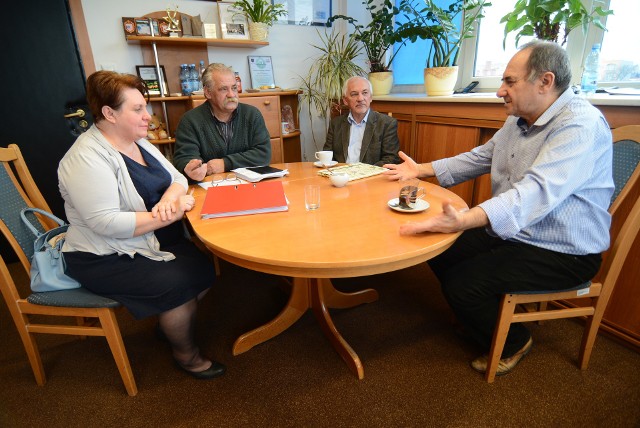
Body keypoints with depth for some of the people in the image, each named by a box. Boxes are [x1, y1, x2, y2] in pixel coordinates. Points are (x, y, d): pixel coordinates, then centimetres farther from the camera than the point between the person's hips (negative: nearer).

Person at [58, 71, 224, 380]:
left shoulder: (138, 142, 6)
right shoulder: (87, 158, -21)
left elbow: (176, 178, 5)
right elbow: (107, 223, -28)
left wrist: (170, 198, -18)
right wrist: (169, 215, -26)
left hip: (153, 243, 8)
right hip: (105, 260, -8)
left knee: (206, 268, -7)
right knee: (179, 285, -23)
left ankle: (169, 324, 20)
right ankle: (185, 352, 7)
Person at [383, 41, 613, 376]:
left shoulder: (581, 124, -23)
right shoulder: (519, 121, 6)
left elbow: (538, 192, -38)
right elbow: (477, 158, 15)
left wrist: (465, 220, -52)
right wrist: (420, 170, 8)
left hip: (561, 252, -8)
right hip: (509, 233, 9)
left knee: (462, 282, -19)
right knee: (439, 252, 1)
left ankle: (512, 343, 14)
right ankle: (480, 318, 27)